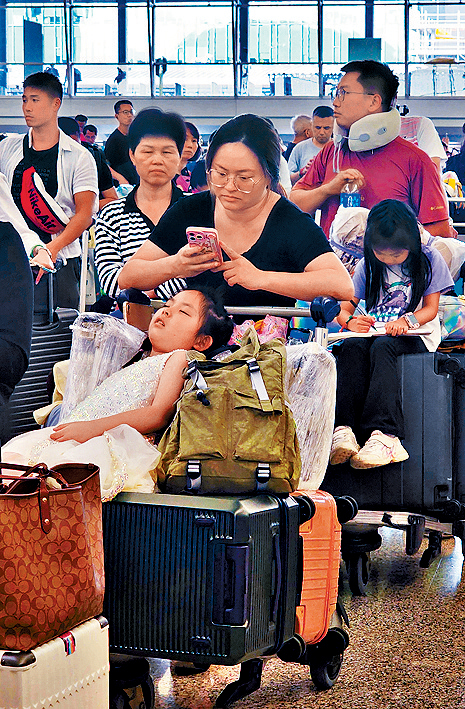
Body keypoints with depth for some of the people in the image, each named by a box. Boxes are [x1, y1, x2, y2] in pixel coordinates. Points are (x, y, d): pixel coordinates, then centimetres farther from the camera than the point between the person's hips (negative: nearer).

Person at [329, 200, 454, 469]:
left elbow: (430, 309, 0)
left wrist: (406, 321, -21)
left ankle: (384, 435, -52)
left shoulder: (429, 260, 2)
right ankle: (345, 430, -47)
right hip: (376, 332, 3)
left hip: (416, 336, -3)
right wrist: (350, 321, -14)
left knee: (382, 346, -37)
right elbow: (343, 307, 11)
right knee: (351, 346, -32)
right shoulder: (368, 265, 10)